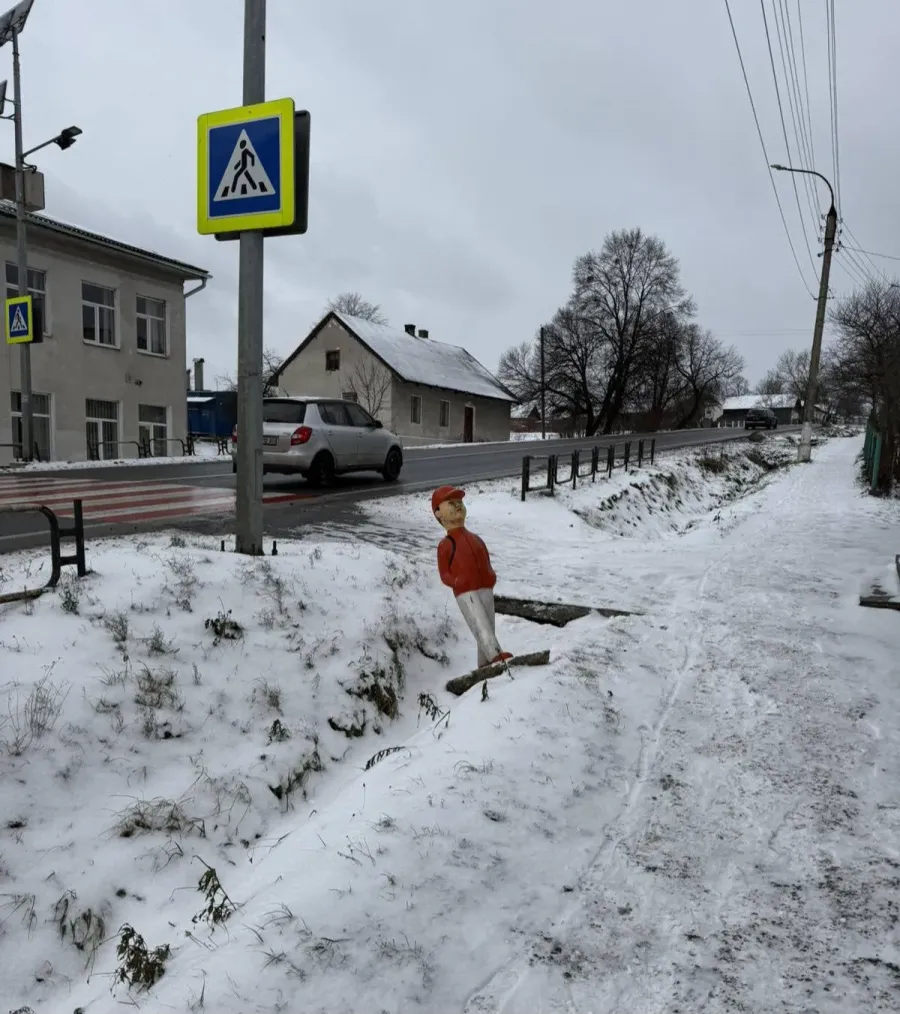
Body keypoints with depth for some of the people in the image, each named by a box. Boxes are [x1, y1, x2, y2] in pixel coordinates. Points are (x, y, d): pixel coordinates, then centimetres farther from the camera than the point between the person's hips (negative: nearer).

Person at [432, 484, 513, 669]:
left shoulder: (475, 539, 20)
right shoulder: (446, 545, 1)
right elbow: (444, 574, 1)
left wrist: (492, 576, 2)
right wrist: (457, 582, -18)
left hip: (486, 590, 6)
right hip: (465, 593, -6)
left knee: (488, 628, 9)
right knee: (481, 627, -21)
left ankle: (485, 666, 19)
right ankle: (496, 655, -36)